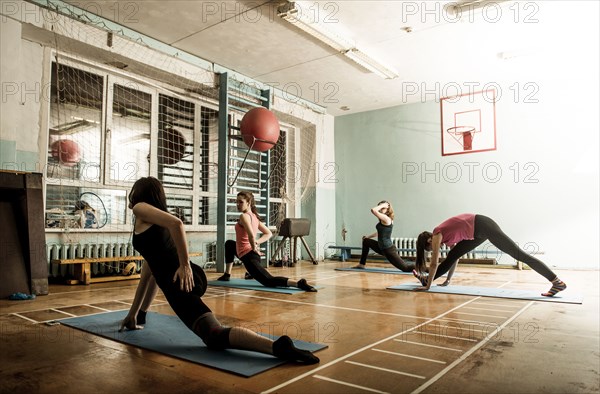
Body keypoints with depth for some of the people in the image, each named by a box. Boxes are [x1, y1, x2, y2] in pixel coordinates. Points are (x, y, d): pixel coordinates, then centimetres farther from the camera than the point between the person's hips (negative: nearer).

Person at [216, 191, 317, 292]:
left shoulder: (244, 216, -15)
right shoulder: (254, 216, 12)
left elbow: (251, 235, -31)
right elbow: (269, 233, 16)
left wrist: (254, 248, -14)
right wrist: (257, 243, 7)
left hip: (248, 255, -10)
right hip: (248, 252, 10)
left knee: (268, 281, -14)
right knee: (229, 244, 37)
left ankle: (299, 284, -28)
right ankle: (227, 274, 40)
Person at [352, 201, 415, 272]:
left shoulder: (386, 218, -19)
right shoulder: (384, 220, 9)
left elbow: (373, 210, -31)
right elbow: (380, 233, 25)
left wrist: (383, 205, -16)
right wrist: (368, 236, 30)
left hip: (388, 249, -10)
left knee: (405, 268, -9)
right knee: (366, 241, 23)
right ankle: (362, 264, 28)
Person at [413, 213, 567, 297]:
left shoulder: (437, 235, -5)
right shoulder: (444, 235, 19)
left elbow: (434, 263, -5)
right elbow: (454, 259, 28)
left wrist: (427, 286, 0)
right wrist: (448, 280, 34)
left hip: (482, 226, -10)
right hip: (477, 232, 10)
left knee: (519, 254, -9)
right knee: (453, 255, 12)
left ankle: (557, 282, -7)